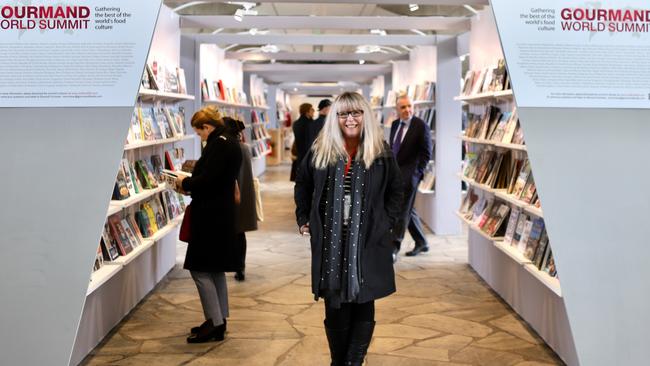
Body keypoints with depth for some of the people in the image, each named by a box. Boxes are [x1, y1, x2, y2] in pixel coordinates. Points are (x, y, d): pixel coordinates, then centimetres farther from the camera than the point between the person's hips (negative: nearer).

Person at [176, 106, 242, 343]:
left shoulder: (219, 145, -17)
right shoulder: (229, 143, 14)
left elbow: (206, 179, -24)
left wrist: (185, 184, -6)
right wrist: (190, 184, 11)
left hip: (211, 217, -10)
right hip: (221, 214, 10)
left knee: (200, 269, -5)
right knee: (215, 269, 15)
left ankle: (215, 322, -2)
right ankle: (219, 320, 22)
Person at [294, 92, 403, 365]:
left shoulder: (381, 153, 1)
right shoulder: (319, 152, 2)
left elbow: (395, 191, 12)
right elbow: (302, 186, 16)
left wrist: (389, 223, 4)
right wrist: (304, 219, 10)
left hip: (369, 242, 0)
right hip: (330, 242, 0)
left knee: (363, 306, 3)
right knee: (335, 309, 6)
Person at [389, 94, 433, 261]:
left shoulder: (421, 126, -9)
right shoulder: (395, 125, 11)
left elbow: (426, 154, -8)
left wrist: (417, 173, -14)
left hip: (409, 174, -7)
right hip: (395, 173, 7)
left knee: (402, 210, -9)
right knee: (408, 209, 14)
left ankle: (393, 248, -9)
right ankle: (421, 243, 27)